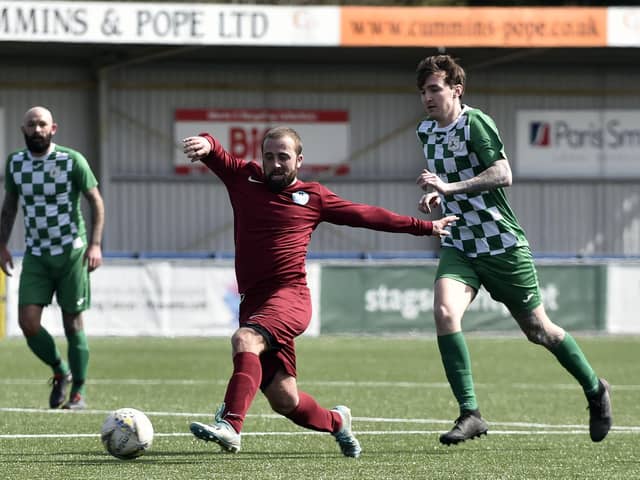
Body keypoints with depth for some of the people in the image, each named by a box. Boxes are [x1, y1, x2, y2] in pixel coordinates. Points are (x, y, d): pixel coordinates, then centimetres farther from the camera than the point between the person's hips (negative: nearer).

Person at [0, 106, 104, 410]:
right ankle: (60, 372, 15)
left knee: (73, 324, 0)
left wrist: (95, 244, -13)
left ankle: (78, 393, 12)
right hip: (36, 256, 3)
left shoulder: (72, 161, -9)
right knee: (28, 323, -9)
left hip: (71, 253, -3)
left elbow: (96, 202, -4)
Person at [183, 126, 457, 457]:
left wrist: (424, 227, 23)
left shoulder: (312, 196, 11)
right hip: (253, 302, 3)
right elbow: (217, 155, 0)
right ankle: (336, 422, 34)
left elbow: (368, 215, 20)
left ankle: (230, 426, -45)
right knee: (283, 400, 4)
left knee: (245, 339, -33)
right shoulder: (244, 179, 14)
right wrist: (204, 144, -26)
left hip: (290, 296, -3)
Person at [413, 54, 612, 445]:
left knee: (538, 330, 7)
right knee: (445, 312, -22)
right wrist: (435, 195, 5)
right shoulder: (425, 131, 9)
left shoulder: (475, 123, -14)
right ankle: (470, 413, -20)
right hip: (459, 247, 6)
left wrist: (451, 187, -33)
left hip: (501, 244, -6)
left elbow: (502, 174, -26)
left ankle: (595, 389, 32)